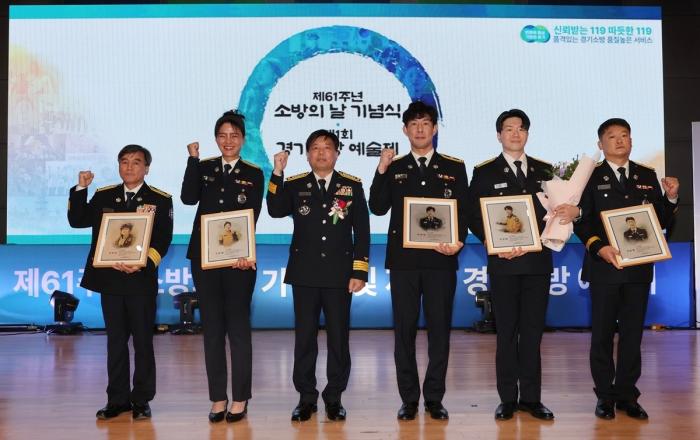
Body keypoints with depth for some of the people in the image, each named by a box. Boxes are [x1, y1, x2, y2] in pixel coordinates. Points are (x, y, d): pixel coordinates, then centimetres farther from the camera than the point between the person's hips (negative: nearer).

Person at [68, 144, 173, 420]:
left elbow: (163, 240, -6)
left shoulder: (160, 200, 1)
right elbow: (77, 221, 6)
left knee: (142, 341, 4)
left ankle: (141, 400, 14)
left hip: (141, 280, -3)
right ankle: (117, 399, 19)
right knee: (116, 341, 10)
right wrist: (81, 189, -3)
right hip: (109, 279, 3)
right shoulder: (103, 196, 12)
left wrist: (142, 264, -20)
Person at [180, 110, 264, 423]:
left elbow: (252, 217, -4)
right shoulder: (203, 168, 9)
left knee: (238, 329, 2)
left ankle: (240, 399, 12)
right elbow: (188, 198, -8)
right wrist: (193, 159, -10)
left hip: (239, 260, -2)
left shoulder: (253, 174, 5)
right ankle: (218, 398, 16)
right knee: (212, 329, 7)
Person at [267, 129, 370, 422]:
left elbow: (362, 232, 3)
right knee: (304, 337, 5)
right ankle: (306, 397, 17)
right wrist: (277, 174, -21)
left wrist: (359, 271, -3)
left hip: (339, 273, 0)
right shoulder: (294, 185, 6)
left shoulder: (353, 186, 6)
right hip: (305, 273, 0)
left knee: (339, 337, 5)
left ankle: (334, 397, 17)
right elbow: (276, 211, -13)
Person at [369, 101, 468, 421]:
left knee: (439, 328, 4)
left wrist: (459, 241, -12)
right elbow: (378, 209, -1)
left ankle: (434, 397, 15)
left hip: (441, 259, 0)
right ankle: (409, 398, 14)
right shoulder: (393, 168, 9)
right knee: (404, 329, 4)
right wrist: (381, 171, -9)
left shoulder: (454, 168, 9)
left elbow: (464, 211, 5)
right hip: (403, 259, 0)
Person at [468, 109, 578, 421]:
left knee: (533, 330, 7)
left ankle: (531, 397, 16)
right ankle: (508, 398, 13)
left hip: (538, 261, 3)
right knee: (506, 331, 4)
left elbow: (559, 208, 12)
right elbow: (474, 218, -3)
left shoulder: (544, 170, 12)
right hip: (503, 263, -3)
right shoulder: (485, 173, 2)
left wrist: (574, 210, -10)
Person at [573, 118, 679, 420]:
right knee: (602, 333, 4)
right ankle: (605, 396, 15)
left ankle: (627, 395, 18)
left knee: (632, 332, 8)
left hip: (639, 267, 3)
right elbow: (580, 221, -6)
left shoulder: (648, 176, 11)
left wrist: (671, 199, -7)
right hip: (604, 266, -3)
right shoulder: (591, 177, 0)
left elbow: (661, 222, 10)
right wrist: (598, 246, -20)